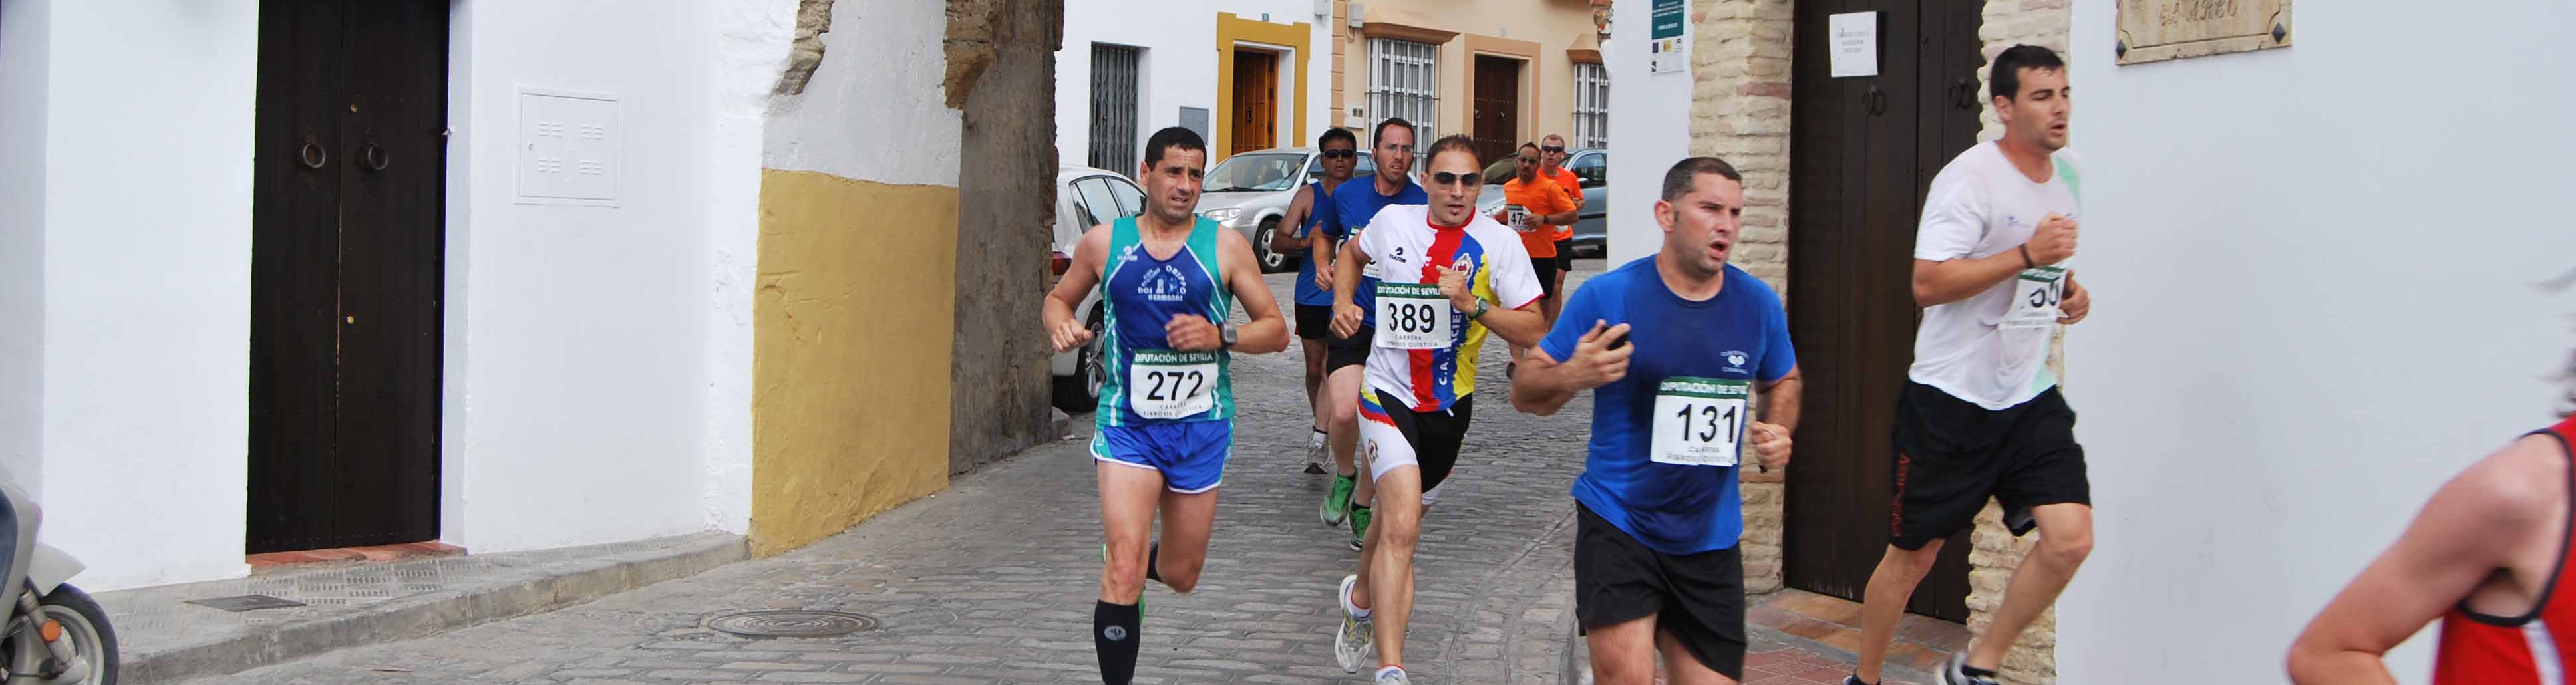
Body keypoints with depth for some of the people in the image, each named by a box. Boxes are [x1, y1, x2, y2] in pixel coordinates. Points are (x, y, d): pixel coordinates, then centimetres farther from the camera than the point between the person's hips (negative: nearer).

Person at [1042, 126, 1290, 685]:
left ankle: (1144, 562, 50)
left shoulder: (1225, 247, -2)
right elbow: (1058, 297, 17)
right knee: (1123, 568, -17)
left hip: (1201, 427, 1)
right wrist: (1062, 323, -7)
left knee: (1181, 577, 14)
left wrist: (1220, 335, -17)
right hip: (1127, 423, -1)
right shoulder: (1105, 242, 0)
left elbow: (1277, 331, 2)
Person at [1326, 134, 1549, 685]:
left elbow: (1533, 331, -11)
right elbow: (1354, 253, 20)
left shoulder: (1499, 243, -8)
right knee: (1402, 526, -19)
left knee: (1398, 519, 18)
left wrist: (1473, 303, -24)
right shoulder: (1393, 221, -3)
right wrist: (1343, 301, 3)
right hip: (1388, 392, -2)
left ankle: (1361, 598, 51)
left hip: (1450, 404, 2)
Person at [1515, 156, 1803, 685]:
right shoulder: (1607, 296, -10)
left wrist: (1778, 430, -1)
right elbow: (1525, 392, -5)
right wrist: (1571, 377, -27)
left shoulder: (1759, 304, 1)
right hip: (1618, 520, -4)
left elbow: (1783, 381, 20)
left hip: (1711, 537, 4)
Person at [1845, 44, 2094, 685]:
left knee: (2071, 538, -9)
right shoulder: (1969, 178, -16)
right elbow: (1928, 284, -24)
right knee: (1913, 554, 5)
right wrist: (2029, 255, -28)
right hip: (1952, 396, -6)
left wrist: (2068, 287, 6)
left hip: (2030, 396, 6)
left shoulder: (2067, 172, 8)